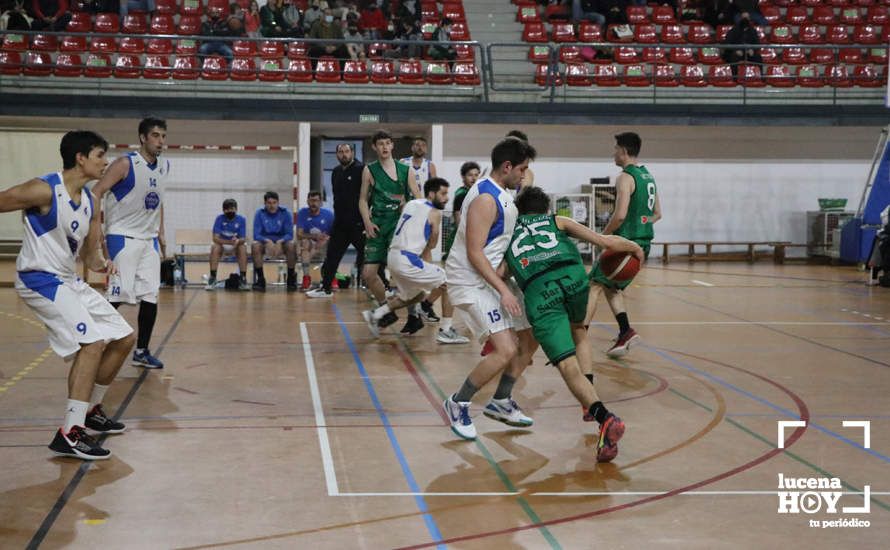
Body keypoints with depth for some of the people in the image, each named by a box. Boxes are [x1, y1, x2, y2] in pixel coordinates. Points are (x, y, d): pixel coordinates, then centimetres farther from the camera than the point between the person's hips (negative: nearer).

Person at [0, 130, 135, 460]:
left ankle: (91, 409, 26)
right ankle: (69, 434, -21)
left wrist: (100, 263, -9)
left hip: (68, 280, 9)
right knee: (93, 342, -24)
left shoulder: (90, 202, 7)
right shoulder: (44, 190, -18)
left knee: (124, 338, 11)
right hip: (39, 279, -9)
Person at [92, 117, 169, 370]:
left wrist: (160, 233, 20)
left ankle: (141, 352, 14)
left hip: (149, 240, 7)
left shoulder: (164, 166, 7)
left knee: (151, 297, 4)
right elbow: (96, 194, -16)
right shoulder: (125, 164, -14)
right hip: (122, 238, -7)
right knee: (118, 296, -11)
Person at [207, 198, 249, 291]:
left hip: (236, 246, 0)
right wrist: (230, 242, -37)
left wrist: (237, 241, -41)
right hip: (222, 245, 0)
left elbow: (243, 239, -15)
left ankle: (242, 279, -28)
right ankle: (212, 279, -30)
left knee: (243, 247, -31)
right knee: (215, 247, -32)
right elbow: (215, 238, -20)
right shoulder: (219, 219, -12)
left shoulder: (241, 220, -10)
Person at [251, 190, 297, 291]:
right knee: (255, 246, -32)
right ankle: (260, 279, -26)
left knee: (291, 245, -33)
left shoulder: (285, 213, -4)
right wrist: (267, 241, -30)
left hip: (281, 242, 0)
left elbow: (289, 234, -8)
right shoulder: (259, 213, -4)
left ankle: (291, 278, -18)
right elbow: (256, 235, -9)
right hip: (265, 242, 0)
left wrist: (280, 242, -29)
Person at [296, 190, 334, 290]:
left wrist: (325, 239, -28)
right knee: (305, 242, -32)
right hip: (309, 244, -1)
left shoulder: (328, 214, -5)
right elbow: (299, 235, -13)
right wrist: (314, 236, -28)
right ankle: (306, 276, -30)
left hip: (324, 245, 1)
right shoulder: (302, 213, -5)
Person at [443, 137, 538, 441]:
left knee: (529, 337, 12)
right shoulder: (485, 198, -20)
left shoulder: (502, 194, 11)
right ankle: (458, 404, 0)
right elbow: (474, 253, -24)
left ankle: (500, 402, 24)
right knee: (505, 350, -18)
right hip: (471, 282, -10)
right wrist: (503, 290, -25)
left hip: (492, 277, 10)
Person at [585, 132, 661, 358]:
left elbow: (620, 215, -22)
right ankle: (625, 331, 8)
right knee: (612, 287, 19)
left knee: (594, 286, -5)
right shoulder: (648, 177, 15)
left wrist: (603, 235, -8)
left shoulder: (626, 178, -13)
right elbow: (657, 214, 21)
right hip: (643, 243, 9)